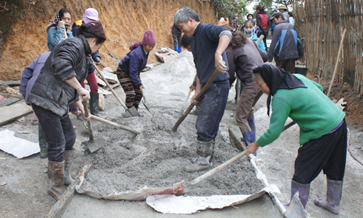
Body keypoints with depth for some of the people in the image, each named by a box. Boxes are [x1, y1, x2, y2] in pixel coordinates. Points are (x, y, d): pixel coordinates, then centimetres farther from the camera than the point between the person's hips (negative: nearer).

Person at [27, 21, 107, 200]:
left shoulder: (81, 52, 20)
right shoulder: (74, 45, -12)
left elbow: (71, 85, 27)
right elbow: (61, 65, -33)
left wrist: (82, 110, 30)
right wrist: (81, 89, -26)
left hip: (58, 103, 11)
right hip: (46, 100, -11)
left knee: (69, 137, 18)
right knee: (57, 144, -5)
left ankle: (64, 175, 34)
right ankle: (57, 186, 11)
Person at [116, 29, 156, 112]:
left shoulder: (146, 51, -7)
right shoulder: (136, 54, -34)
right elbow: (133, 72, -30)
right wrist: (139, 83, -24)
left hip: (134, 73, 9)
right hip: (123, 72, -9)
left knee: (139, 93, 6)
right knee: (131, 94, -14)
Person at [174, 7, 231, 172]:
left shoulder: (207, 30, -9)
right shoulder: (194, 40, 19)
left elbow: (226, 33, -33)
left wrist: (218, 54, -50)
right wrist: (198, 91, 13)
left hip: (217, 86, -10)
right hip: (208, 87, 10)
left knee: (204, 126, -5)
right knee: (207, 125, 16)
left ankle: (204, 160, 9)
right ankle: (208, 157, 29)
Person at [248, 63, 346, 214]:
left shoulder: (281, 97, -19)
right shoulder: (298, 77, 6)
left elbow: (274, 131, -18)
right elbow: (319, 88, 22)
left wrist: (257, 144, -4)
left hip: (322, 133, -9)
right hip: (340, 122, 9)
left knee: (303, 171, 5)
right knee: (334, 168, 23)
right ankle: (333, 203, 41)